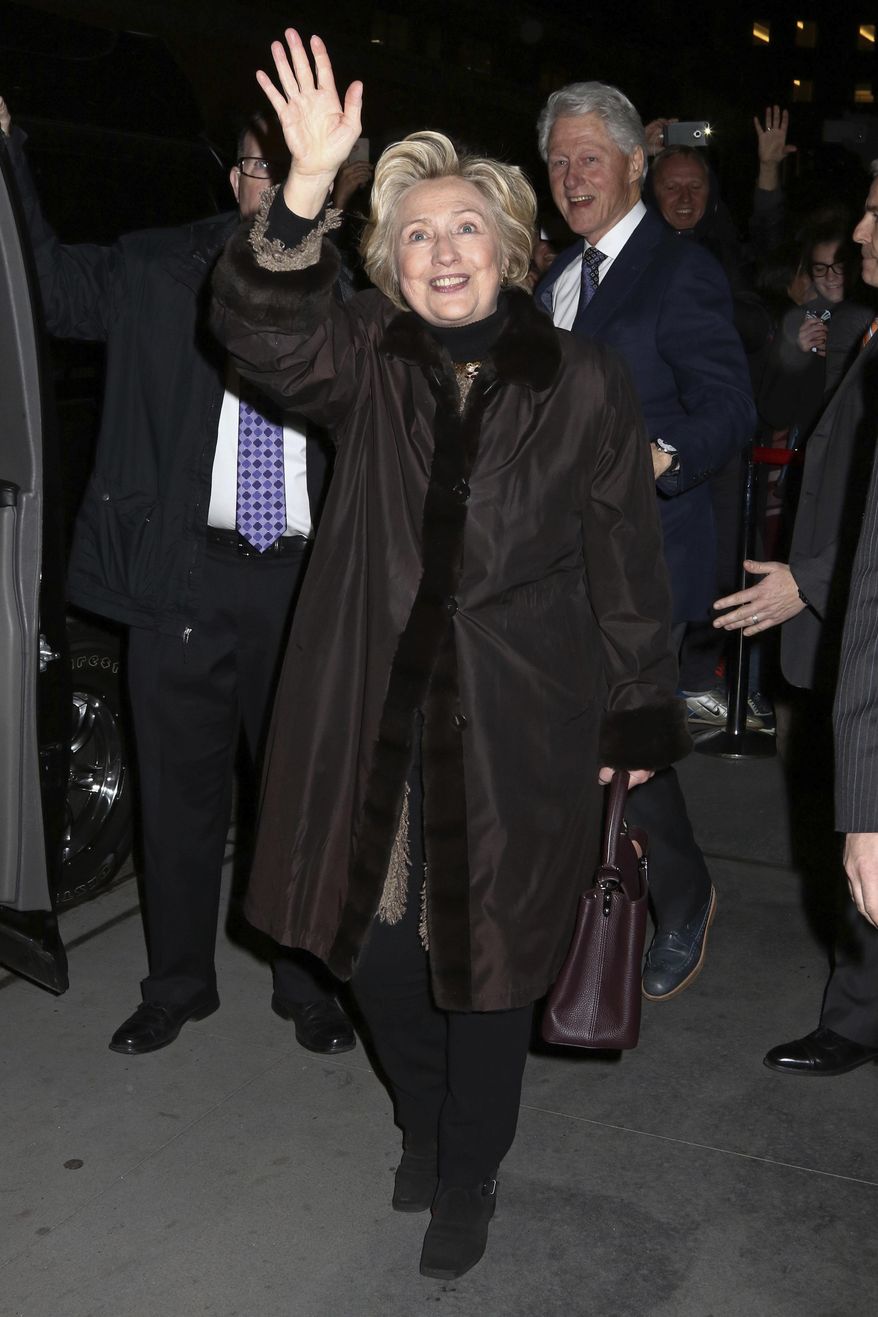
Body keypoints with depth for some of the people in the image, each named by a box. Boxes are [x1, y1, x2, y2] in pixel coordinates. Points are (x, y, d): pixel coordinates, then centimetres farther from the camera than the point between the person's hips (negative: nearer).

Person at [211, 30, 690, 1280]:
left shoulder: (583, 385, -3)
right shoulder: (369, 360, 1)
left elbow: (624, 565, 0)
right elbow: (265, 330, -20)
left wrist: (635, 720, 1)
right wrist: (305, 190, -34)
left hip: (515, 727, -2)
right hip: (374, 718, 2)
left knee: (486, 955, 9)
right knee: (378, 944, 12)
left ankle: (469, 1175, 34)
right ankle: (422, 1117, 43)